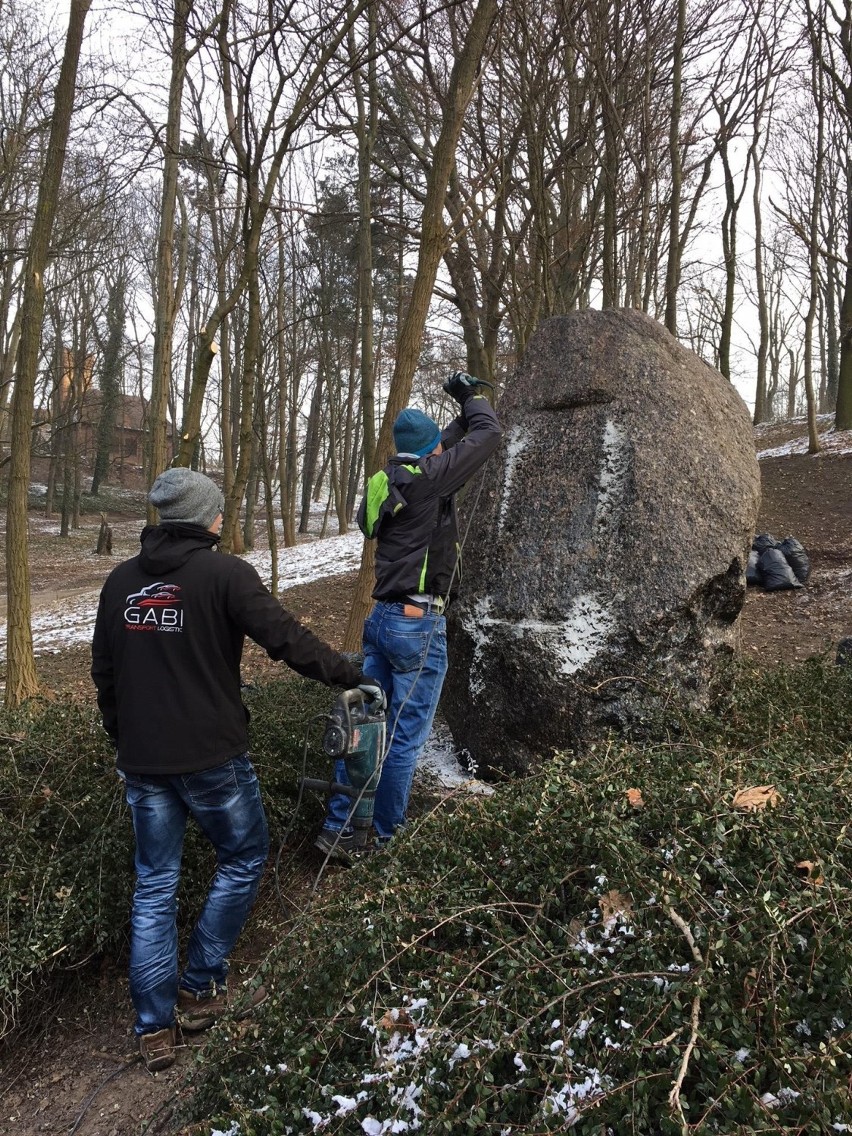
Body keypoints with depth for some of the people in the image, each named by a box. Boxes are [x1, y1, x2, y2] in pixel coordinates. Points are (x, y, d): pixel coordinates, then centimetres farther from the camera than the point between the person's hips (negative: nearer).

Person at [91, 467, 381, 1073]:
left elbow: (104, 674, 12)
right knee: (243, 859, 18)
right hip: (211, 757, -5)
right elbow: (287, 638, -19)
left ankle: (154, 1028, 21)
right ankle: (201, 988, 21)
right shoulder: (225, 573, -12)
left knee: (154, 885, 15)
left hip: (142, 762, 6)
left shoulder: (121, 580, 7)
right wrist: (353, 677, -8)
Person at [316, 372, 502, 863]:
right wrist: (472, 397, 16)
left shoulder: (387, 481, 10)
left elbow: (434, 453, 29)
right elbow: (490, 434, -2)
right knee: (407, 735, 4)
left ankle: (338, 826, 15)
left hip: (381, 618, 8)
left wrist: (465, 413, 34)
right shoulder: (431, 478, -11)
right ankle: (387, 835, 17)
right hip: (419, 626, -8)